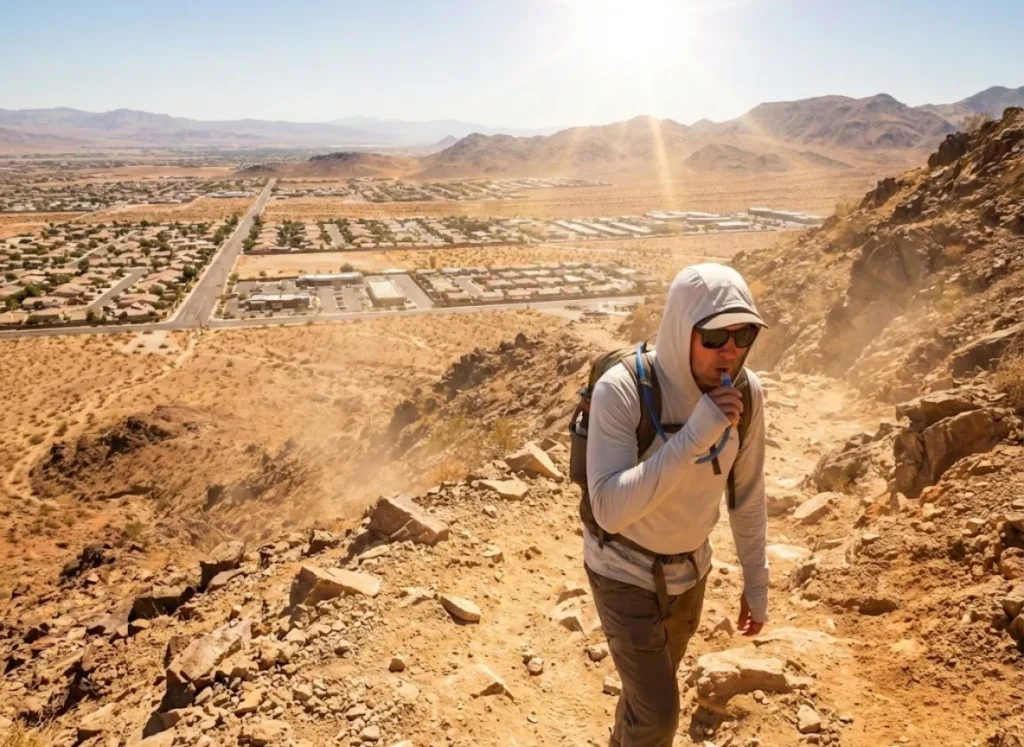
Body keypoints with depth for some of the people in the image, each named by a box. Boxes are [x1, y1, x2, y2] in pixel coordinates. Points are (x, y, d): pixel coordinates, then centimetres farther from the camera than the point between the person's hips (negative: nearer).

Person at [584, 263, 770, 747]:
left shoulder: (746, 392, -16)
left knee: (651, 688, 27)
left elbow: (748, 494, -1)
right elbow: (610, 510, -38)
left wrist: (756, 583, 6)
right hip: (625, 572, -5)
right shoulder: (621, 389, -31)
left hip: (689, 569, 5)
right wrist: (695, 435, -43)